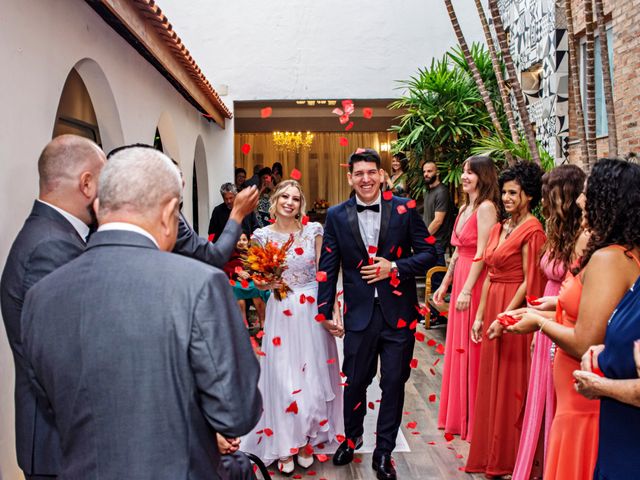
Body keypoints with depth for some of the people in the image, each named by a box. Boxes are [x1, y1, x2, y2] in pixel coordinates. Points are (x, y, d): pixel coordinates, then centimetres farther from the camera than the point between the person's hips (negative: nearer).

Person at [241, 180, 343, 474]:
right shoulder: (262, 235, -1)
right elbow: (259, 283, 5)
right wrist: (267, 282, -17)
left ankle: (307, 440, 28)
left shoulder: (314, 230, -2)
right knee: (282, 378, 4)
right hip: (280, 313, 0)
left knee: (313, 376, 8)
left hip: (313, 311, 0)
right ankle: (285, 444, 22)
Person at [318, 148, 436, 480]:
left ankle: (384, 452, 28)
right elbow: (328, 267, 3)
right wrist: (325, 312, 1)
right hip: (359, 313, 1)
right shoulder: (337, 216, 0)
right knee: (355, 381, 14)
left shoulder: (404, 209, -3)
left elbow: (428, 254, -1)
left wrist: (395, 268, -15)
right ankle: (352, 438, 41)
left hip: (398, 312, 0)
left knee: (394, 383, 9)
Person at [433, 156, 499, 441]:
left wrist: (467, 290, -20)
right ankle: (459, 415, 29)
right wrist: (445, 284, 17)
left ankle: (474, 420, 15)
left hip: (475, 283, -9)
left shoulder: (486, 207, -12)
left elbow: (482, 254, -18)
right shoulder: (464, 208, 15)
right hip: (460, 280, 9)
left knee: (472, 350, 0)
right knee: (459, 348, 15)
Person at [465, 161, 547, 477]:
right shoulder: (500, 228, 12)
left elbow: (529, 282, -16)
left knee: (509, 384, 4)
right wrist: (480, 316, 8)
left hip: (513, 311, -8)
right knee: (490, 380, 15)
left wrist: (504, 317, -18)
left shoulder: (531, 230, -12)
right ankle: (489, 454, 30)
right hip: (492, 308, 8)